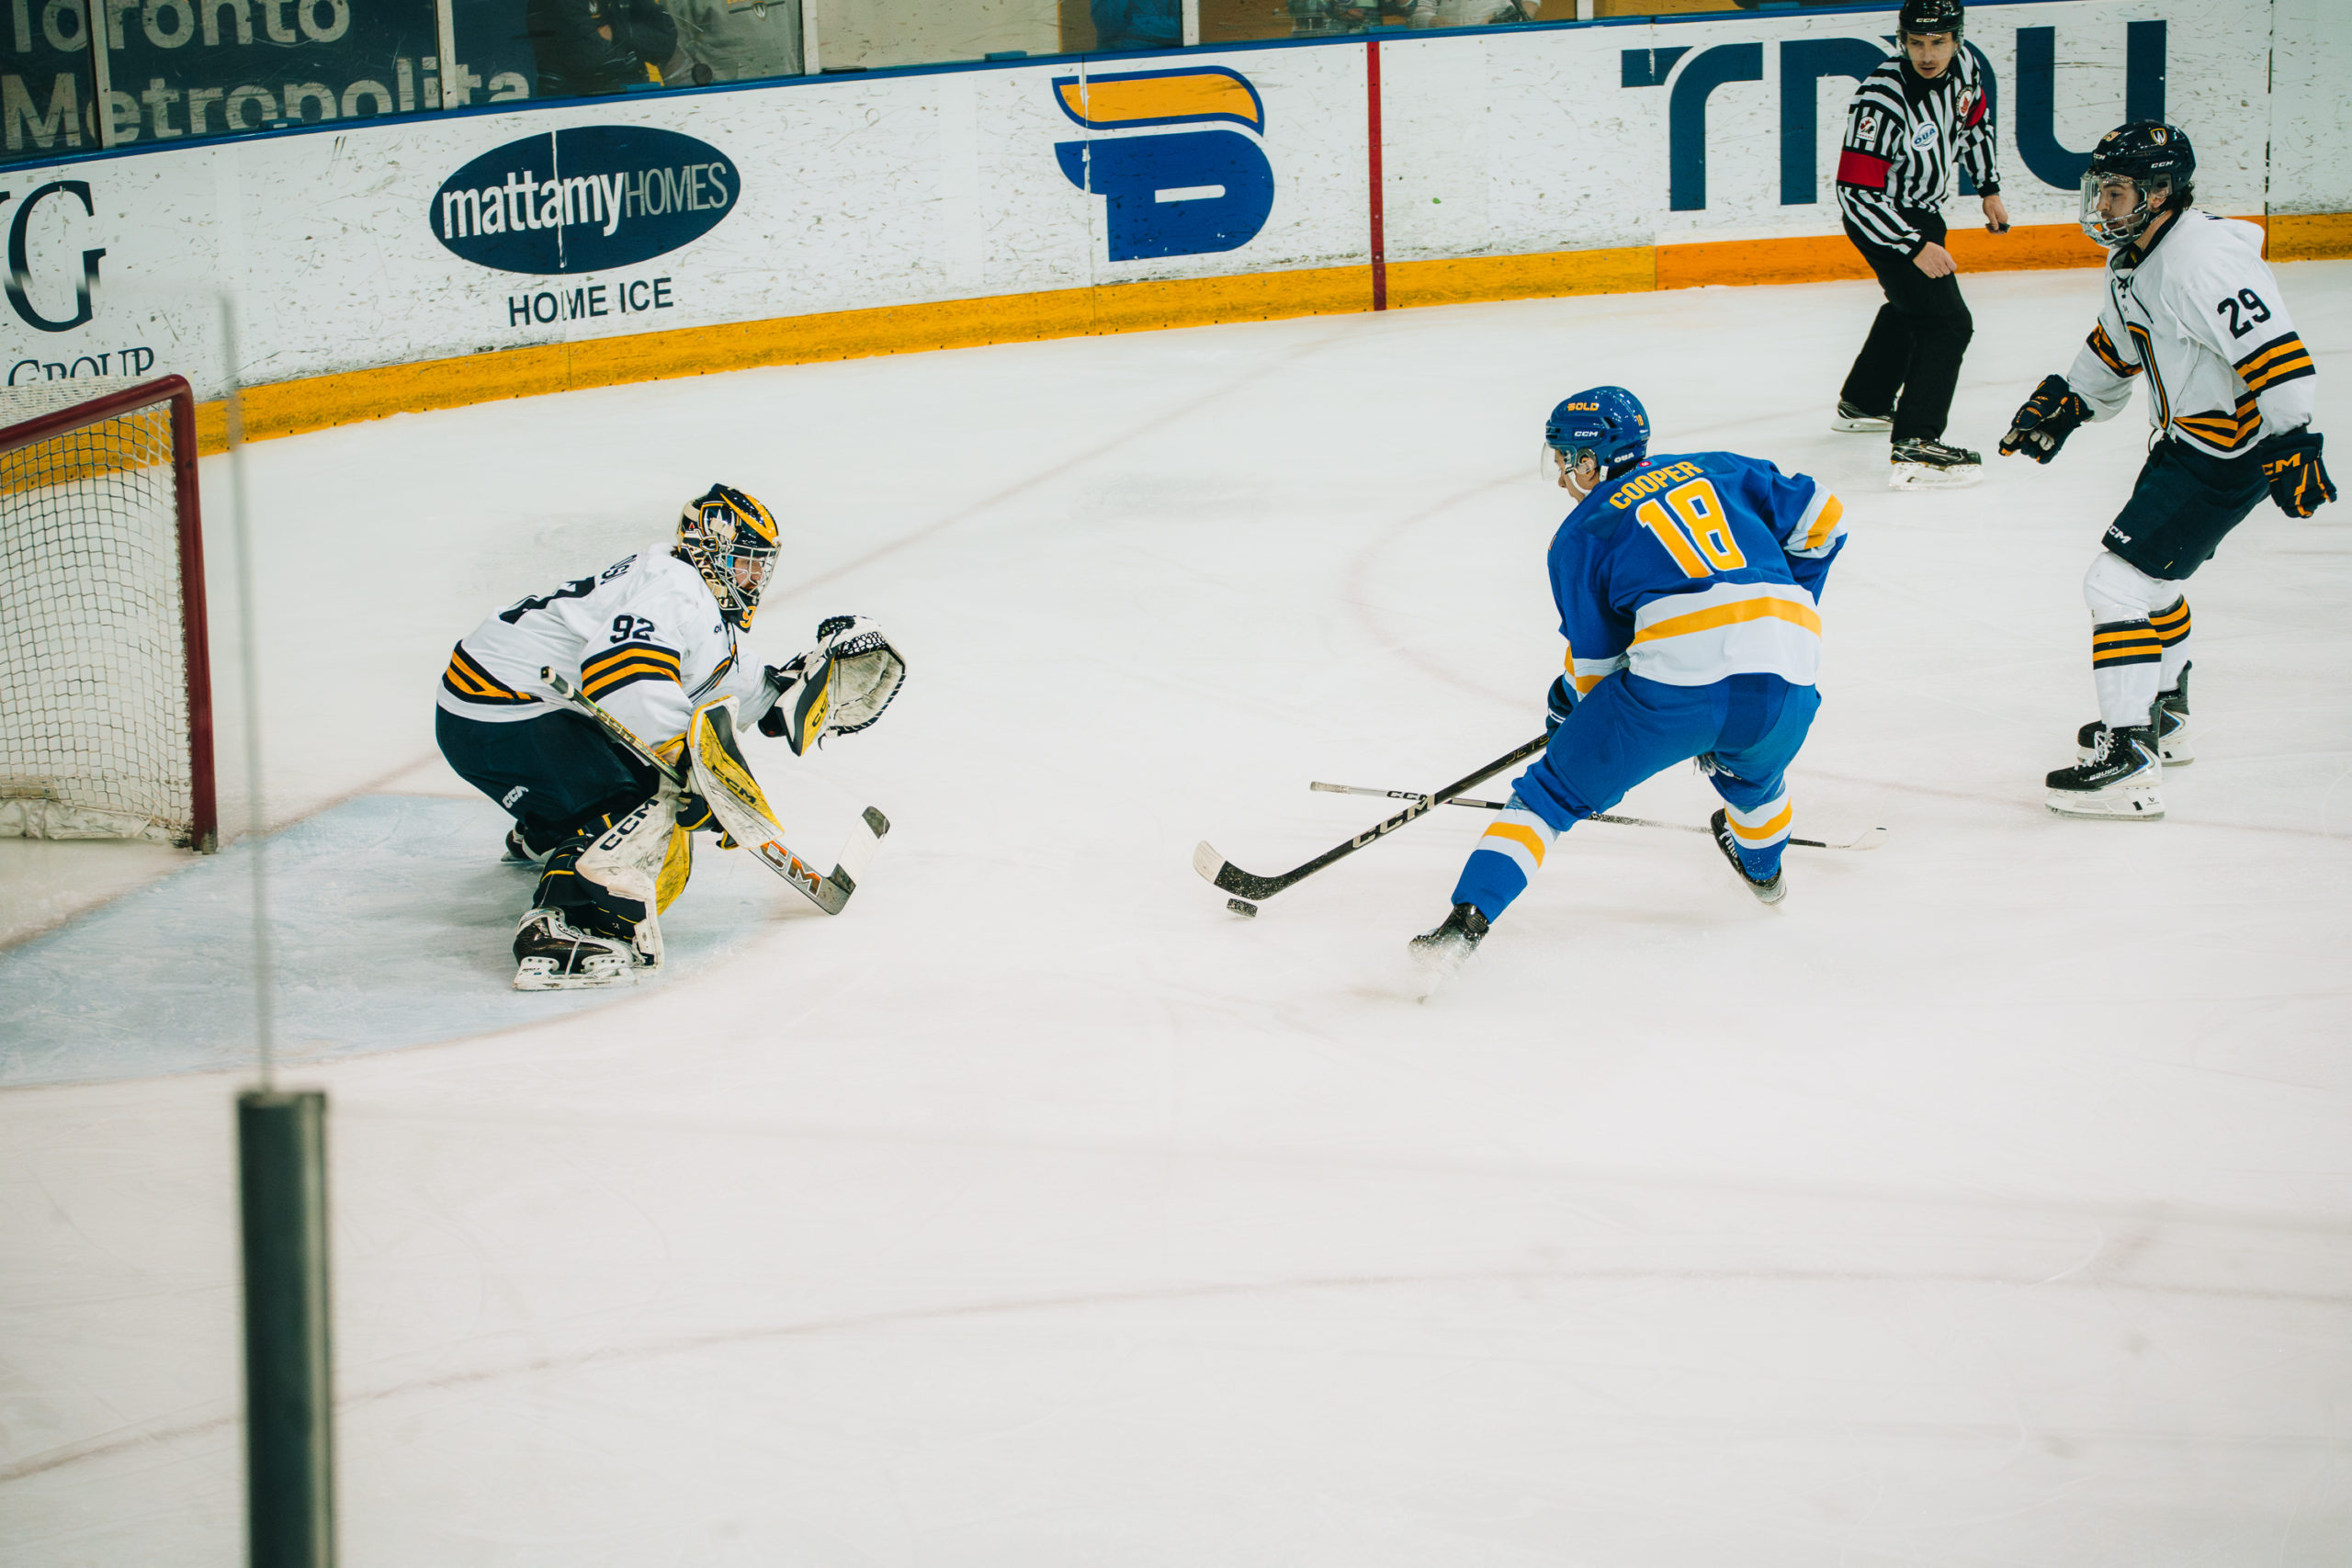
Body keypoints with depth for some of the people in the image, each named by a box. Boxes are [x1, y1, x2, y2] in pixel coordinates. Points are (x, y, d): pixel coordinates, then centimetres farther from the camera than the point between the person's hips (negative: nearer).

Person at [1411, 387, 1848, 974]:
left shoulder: (1580, 535, 14)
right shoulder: (1717, 471, 24)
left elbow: (1595, 657, 15)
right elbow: (1820, 518, 23)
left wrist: (1568, 704, 34)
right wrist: (1787, 600, 35)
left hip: (1676, 680, -4)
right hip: (1787, 682, 4)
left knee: (1555, 791, 9)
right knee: (1750, 767, 39)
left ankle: (1468, 921, -3)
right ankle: (1762, 867, 61)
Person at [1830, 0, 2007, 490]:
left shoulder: (1961, 67, -10)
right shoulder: (1880, 102, -33)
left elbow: (1973, 119, 14)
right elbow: (1857, 194, -31)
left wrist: (1989, 188, 18)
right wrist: (1916, 247, -31)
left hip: (1923, 210, 9)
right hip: (1880, 219, -9)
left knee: (1910, 308, 29)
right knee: (1947, 323, -19)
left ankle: (1863, 403, 50)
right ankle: (1914, 449, -24)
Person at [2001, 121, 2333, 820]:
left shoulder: (2203, 261, -27)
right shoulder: (2138, 255, 6)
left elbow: (2276, 354, -30)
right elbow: (2115, 344, 25)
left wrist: (2292, 448, -30)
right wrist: (2063, 404, 22)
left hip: (2230, 458, -11)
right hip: (2185, 440, 11)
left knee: (2120, 578, -14)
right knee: (2149, 567, 27)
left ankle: (2130, 763, -15)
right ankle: (2162, 717, 46)